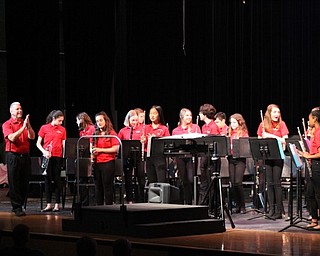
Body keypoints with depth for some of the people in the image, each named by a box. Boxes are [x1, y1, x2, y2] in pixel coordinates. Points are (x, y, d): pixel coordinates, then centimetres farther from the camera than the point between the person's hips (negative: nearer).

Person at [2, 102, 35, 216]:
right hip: (13, 155, -4)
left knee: (25, 182, 7)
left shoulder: (25, 123, 11)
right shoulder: (7, 124, -2)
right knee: (14, 182, -2)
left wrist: (28, 126, -17)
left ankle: (20, 205, 17)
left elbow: (32, 137, -2)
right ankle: (17, 208, -1)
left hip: (25, 155, 5)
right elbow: (12, 138, -17)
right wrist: (23, 127, -21)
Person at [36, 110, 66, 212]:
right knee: (48, 179, 3)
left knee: (57, 180, 2)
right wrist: (44, 151, -12)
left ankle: (57, 204, 5)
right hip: (47, 157, -1)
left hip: (58, 157, 1)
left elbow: (64, 144, 9)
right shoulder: (44, 128, 2)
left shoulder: (62, 130, 7)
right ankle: (49, 204, 6)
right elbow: (38, 143, 4)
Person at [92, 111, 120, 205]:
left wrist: (100, 150, -14)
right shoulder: (96, 134, 14)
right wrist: (93, 151, -2)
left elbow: (116, 148, -10)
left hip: (108, 163, -6)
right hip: (97, 163, 6)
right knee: (98, 187, 8)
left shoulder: (111, 133, -3)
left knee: (107, 186, -3)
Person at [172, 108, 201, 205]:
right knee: (184, 181, 4)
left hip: (191, 156, -2)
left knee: (191, 179, -13)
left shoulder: (195, 127, 8)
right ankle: (187, 202, 11)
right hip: (180, 157, 3)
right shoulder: (175, 131, 13)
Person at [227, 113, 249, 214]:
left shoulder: (243, 133, 1)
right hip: (231, 159, 5)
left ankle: (242, 206, -2)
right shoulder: (230, 133, 15)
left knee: (238, 182, -12)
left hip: (240, 159, -5)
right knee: (233, 183, 1)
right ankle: (237, 205, 10)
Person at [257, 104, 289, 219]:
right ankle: (271, 209, 10)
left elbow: (285, 140, -10)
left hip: (278, 156, -3)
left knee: (276, 183, -5)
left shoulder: (281, 124, -2)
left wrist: (271, 136, -18)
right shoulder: (263, 125, 6)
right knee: (269, 183, 5)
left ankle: (279, 210, 0)